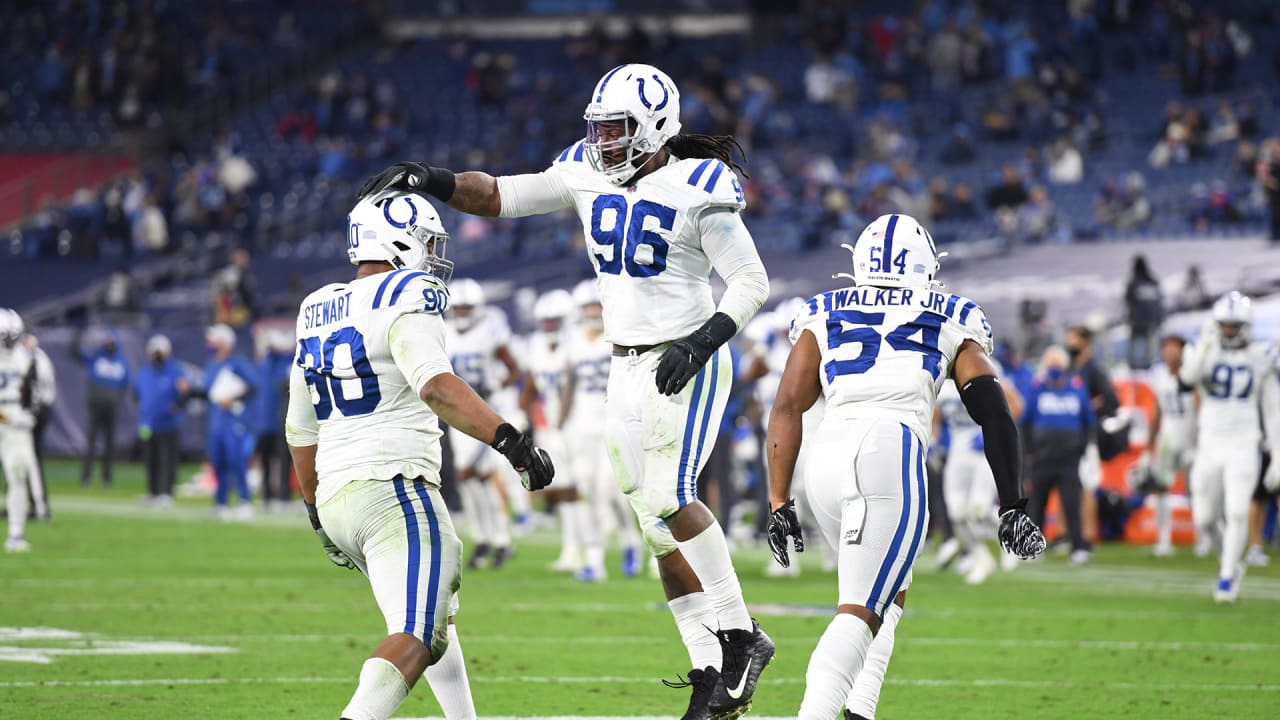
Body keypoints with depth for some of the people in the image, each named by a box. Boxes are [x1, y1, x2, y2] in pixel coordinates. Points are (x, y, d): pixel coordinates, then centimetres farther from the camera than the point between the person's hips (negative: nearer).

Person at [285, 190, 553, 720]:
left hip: (335, 498, 9)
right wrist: (509, 440, -28)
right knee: (418, 637, -15)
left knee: (435, 609, 26)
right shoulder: (406, 299, -8)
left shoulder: (319, 313, 17)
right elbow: (435, 385, -26)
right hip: (394, 491, -9)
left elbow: (300, 431, 24)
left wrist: (319, 514, 34)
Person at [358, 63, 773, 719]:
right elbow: (501, 197, 11)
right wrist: (429, 181, -3)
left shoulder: (697, 189, -13)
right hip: (627, 367, 7)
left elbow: (752, 282, -12)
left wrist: (703, 341, -25)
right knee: (661, 529, 3)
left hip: (686, 366, -7)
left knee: (668, 497, -23)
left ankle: (740, 635, -11)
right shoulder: (588, 174, 5)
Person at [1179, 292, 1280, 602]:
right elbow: (1189, 375, -24)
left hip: (1243, 448, -1)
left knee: (1236, 513, -15)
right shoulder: (1206, 353, 0)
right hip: (1210, 446, 1)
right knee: (1205, 520, 4)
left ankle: (1227, 578, -3)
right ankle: (1231, 563, 30)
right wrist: (1205, 345, -37)